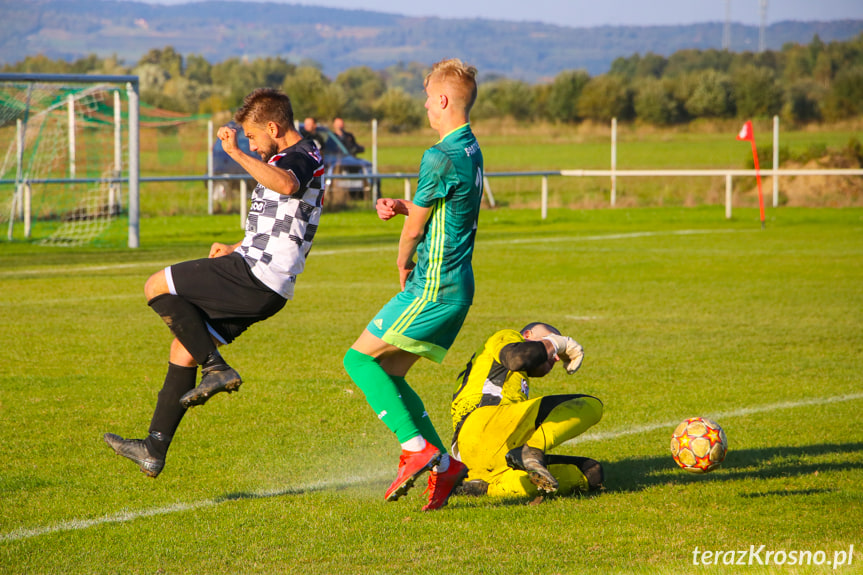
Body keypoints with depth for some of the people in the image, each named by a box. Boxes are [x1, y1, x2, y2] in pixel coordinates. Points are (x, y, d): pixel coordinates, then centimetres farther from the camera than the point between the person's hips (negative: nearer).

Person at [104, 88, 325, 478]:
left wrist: (236, 153, -35)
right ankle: (155, 448, 13)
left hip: (254, 274, -11)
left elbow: (287, 185, -37)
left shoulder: (301, 156, -10)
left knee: (157, 288, -7)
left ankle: (216, 369, -11)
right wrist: (238, 249, 23)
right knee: (183, 347, 12)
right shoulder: (299, 159, 23)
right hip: (266, 289, 11)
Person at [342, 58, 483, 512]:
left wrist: (403, 265, 10)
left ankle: (416, 448, -12)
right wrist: (402, 206, 7)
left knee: (359, 359, -6)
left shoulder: (440, 158, -18)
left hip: (434, 288, -10)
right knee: (386, 374, 12)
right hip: (456, 286, 10)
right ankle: (443, 464, 8)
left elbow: (415, 226, -9)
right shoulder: (470, 150, 13)